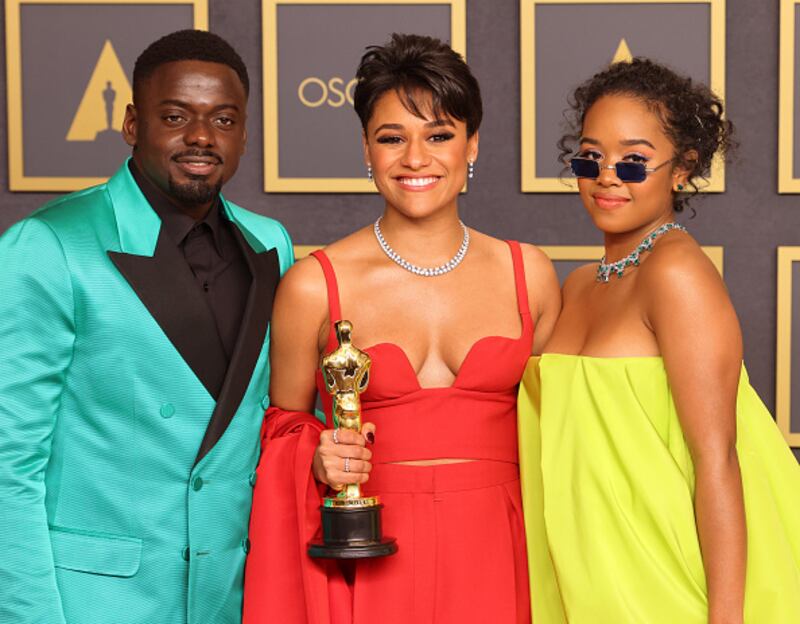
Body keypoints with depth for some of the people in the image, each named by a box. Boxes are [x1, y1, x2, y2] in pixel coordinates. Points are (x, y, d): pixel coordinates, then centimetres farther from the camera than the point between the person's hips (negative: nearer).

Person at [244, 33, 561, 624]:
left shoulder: (529, 274, 3)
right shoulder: (313, 286, -4)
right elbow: (284, 427, 8)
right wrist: (319, 459, -12)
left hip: (493, 558, 2)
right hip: (367, 563, -1)